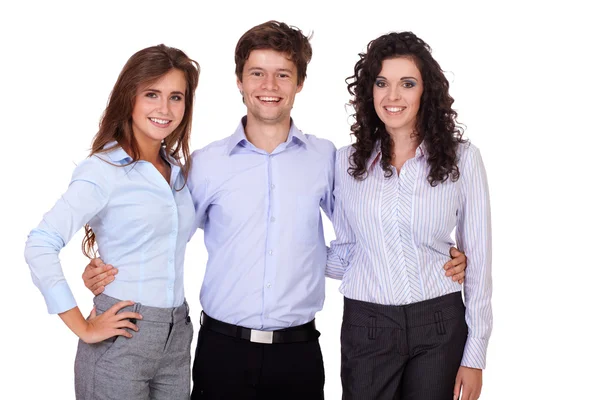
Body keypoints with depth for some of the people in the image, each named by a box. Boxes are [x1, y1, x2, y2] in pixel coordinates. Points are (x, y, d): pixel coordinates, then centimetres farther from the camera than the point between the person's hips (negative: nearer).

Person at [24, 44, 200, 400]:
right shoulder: (103, 170, -11)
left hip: (177, 337, 6)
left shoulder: (179, 169, 9)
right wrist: (83, 328, -15)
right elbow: (41, 246, -18)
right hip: (121, 340, -6)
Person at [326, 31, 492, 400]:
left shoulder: (462, 158, -3)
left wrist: (475, 355, -1)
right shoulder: (348, 162, 2)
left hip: (439, 327, -1)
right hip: (365, 327, 1)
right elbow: (346, 251, 10)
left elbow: (477, 257, 0)